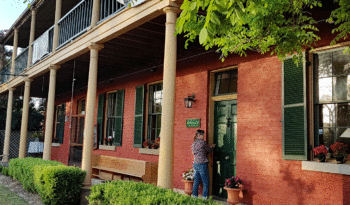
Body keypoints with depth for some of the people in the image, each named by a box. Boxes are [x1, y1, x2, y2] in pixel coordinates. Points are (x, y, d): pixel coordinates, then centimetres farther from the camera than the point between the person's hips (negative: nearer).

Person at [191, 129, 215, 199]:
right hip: (202, 164, -7)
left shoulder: (193, 144, 12)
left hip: (195, 164, 7)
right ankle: (205, 197, 1)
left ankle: (194, 196, 13)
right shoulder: (202, 142, -10)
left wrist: (210, 147, 25)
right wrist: (212, 147, 23)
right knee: (205, 182, 1)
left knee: (196, 181, 12)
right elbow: (209, 150, 2)